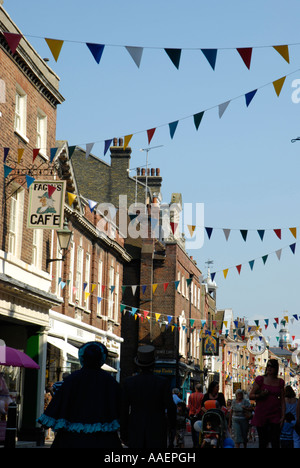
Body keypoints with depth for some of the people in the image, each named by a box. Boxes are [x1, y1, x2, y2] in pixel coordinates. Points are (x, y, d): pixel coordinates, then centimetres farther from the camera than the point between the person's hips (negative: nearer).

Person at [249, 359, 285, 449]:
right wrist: (260, 395, -17)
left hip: (275, 415, 1)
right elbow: (251, 396, 2)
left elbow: (282, 401, 8)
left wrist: (283, 416, -1)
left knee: (275, 442, -9)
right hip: (261, 415, -1)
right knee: (263, 442, 4)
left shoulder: (280, 382, 8)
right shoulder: (260, 379, 2)